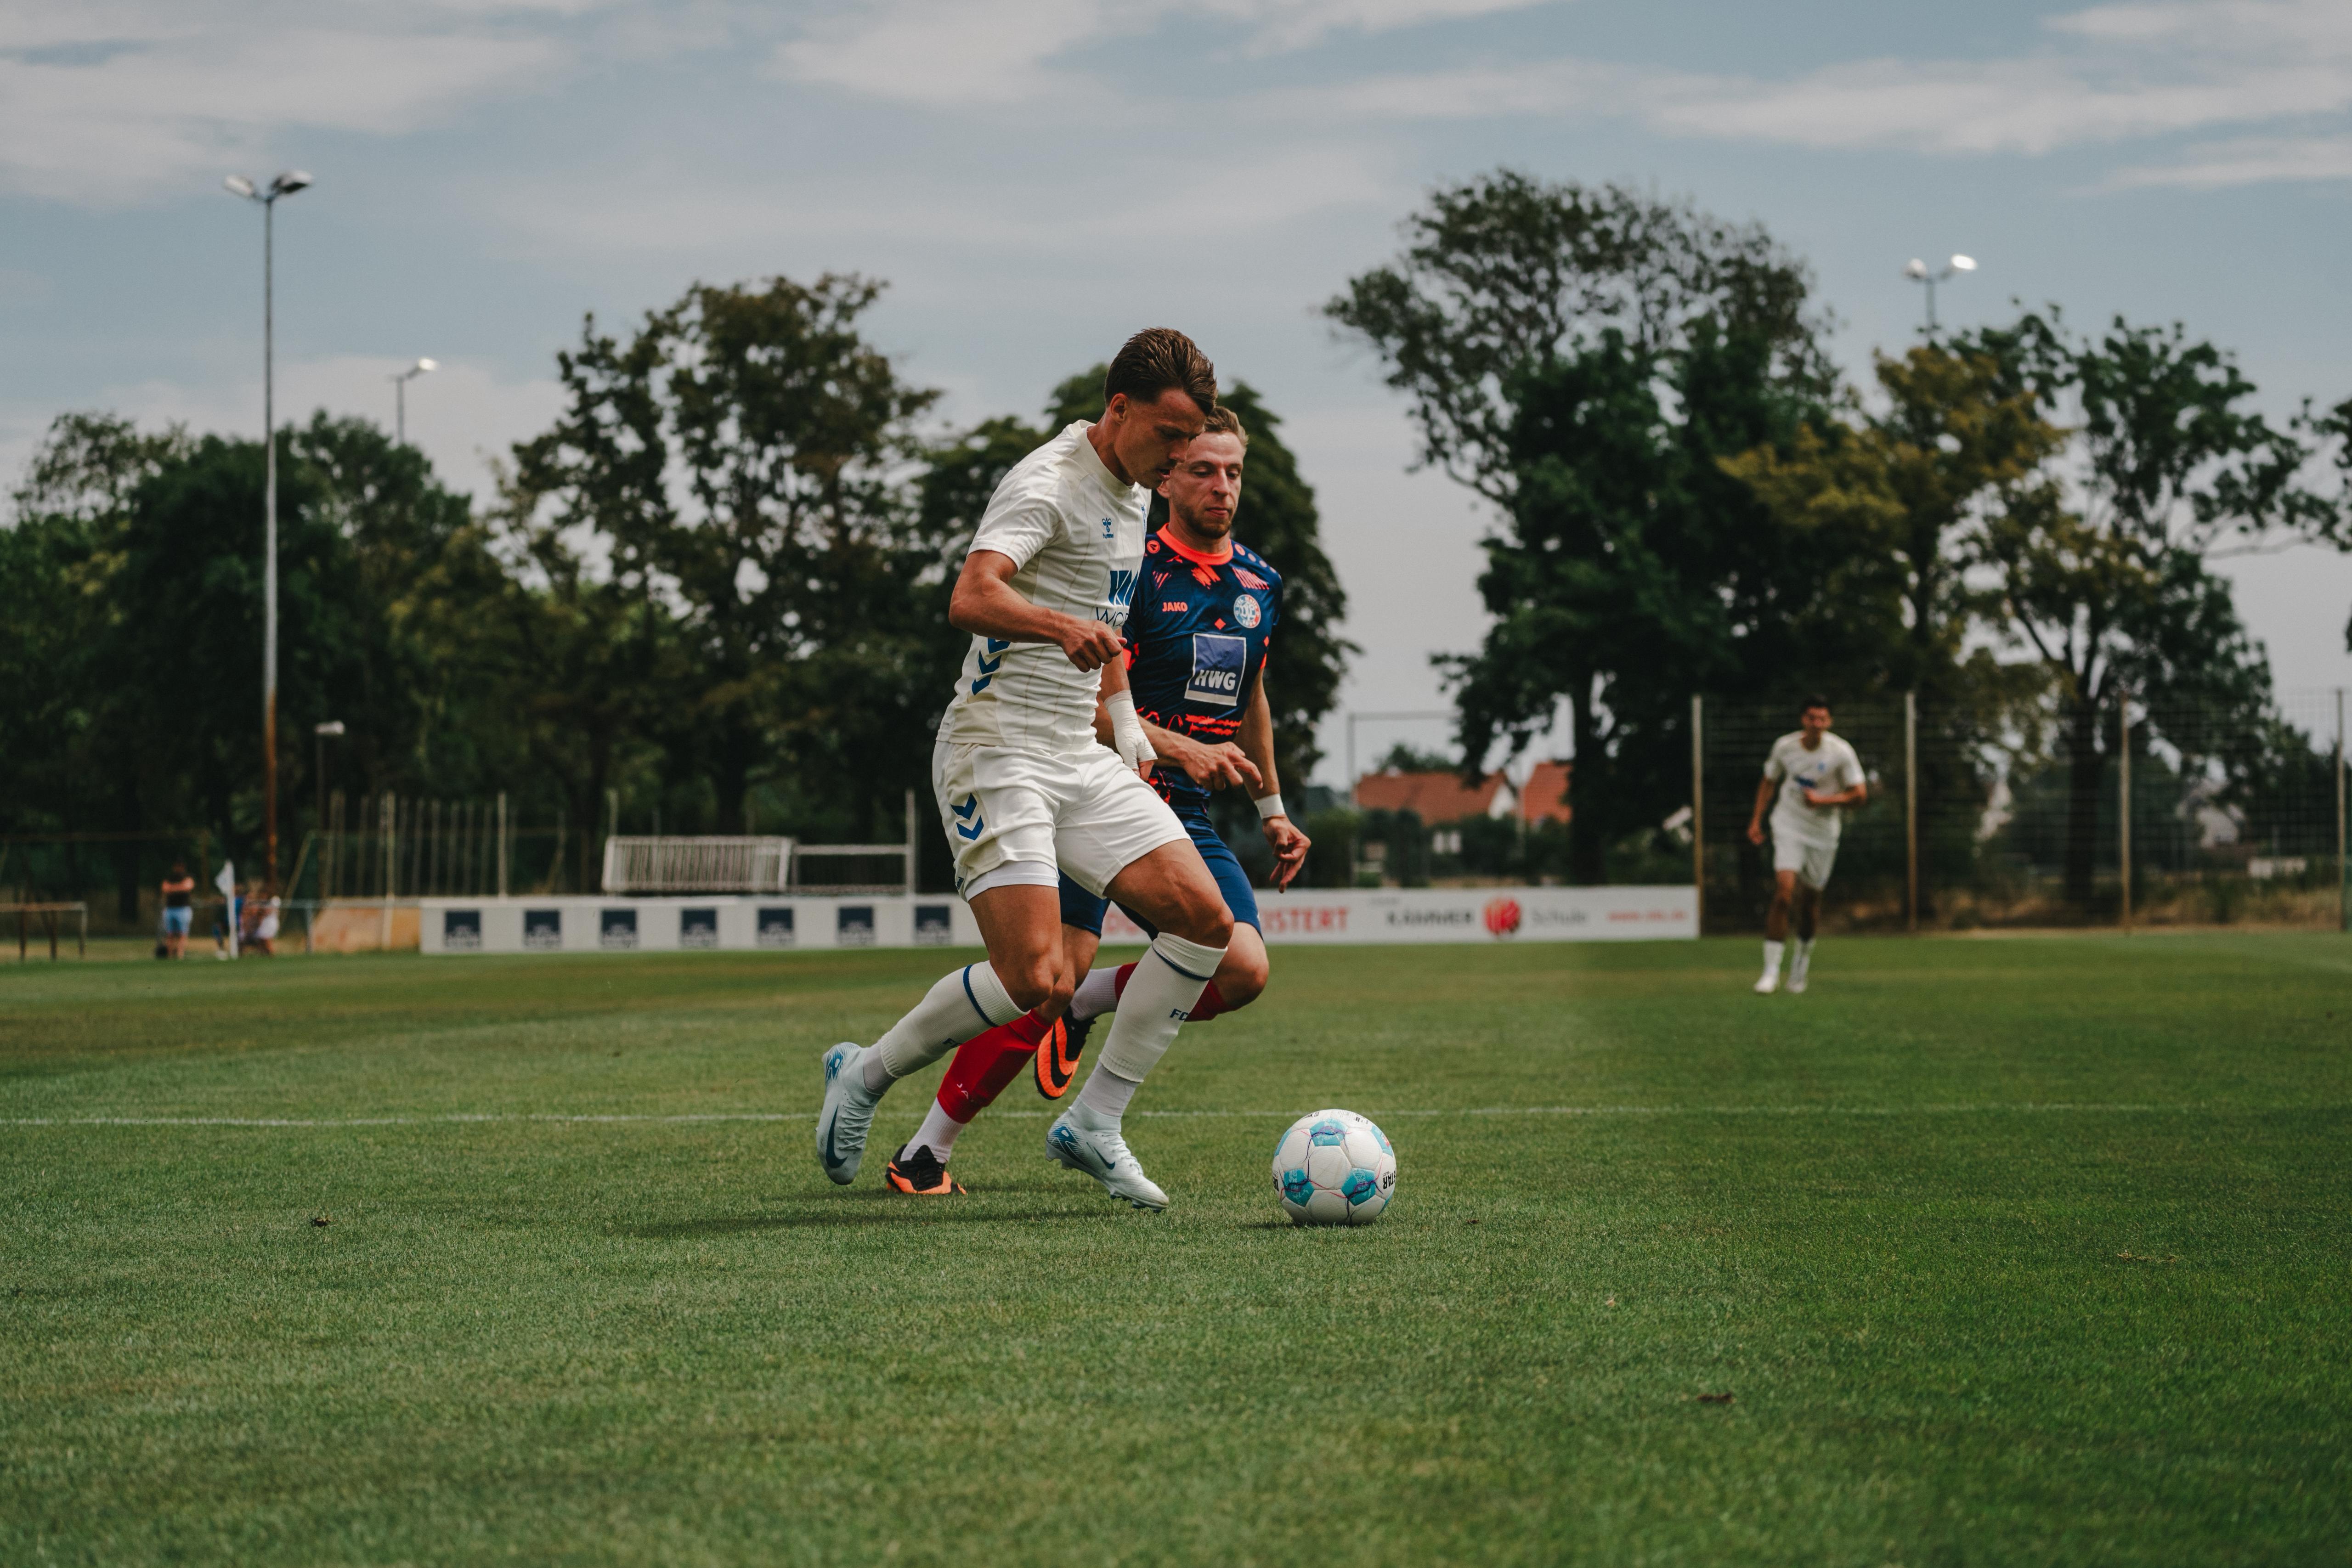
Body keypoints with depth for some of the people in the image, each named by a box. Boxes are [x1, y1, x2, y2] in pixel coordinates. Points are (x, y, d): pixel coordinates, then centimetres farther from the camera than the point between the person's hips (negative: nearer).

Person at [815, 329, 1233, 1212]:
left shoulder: (1134, 494, 15)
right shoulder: (1048, 484, -15)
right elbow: (971, 599, -33)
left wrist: (1129, 732, 25)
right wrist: (1067, 627, -50)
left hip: (1082, 760, 9)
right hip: (998, 753, -9)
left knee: (1205, 919, -7)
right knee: (1035, 981, -19)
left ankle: (1094, 1123, 2)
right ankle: (865, 1075, 6)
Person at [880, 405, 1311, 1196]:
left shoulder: (1261, 583, 12)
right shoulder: (1132, 572, -10)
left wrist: (1272, 807, 25)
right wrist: (1184, 750, -27)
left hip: (1186, 815, 6)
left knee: (1242, 968, -15)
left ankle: (1085, 1007, 11)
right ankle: (926, 1150, -6)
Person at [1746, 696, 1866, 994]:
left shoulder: (1841, 752, -11)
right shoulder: (1785, 746, -5)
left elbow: (1859, 794, -9)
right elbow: (1769, 782, 12)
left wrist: (1823, 801, -22)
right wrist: (1757, 820, 5)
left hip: (1822, 834, 0)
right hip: (1788, 827, 0)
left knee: (1810, 901, 9)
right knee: (1783, 895, -17)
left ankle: (1802, 959, 37)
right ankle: (1771, 972, -15)